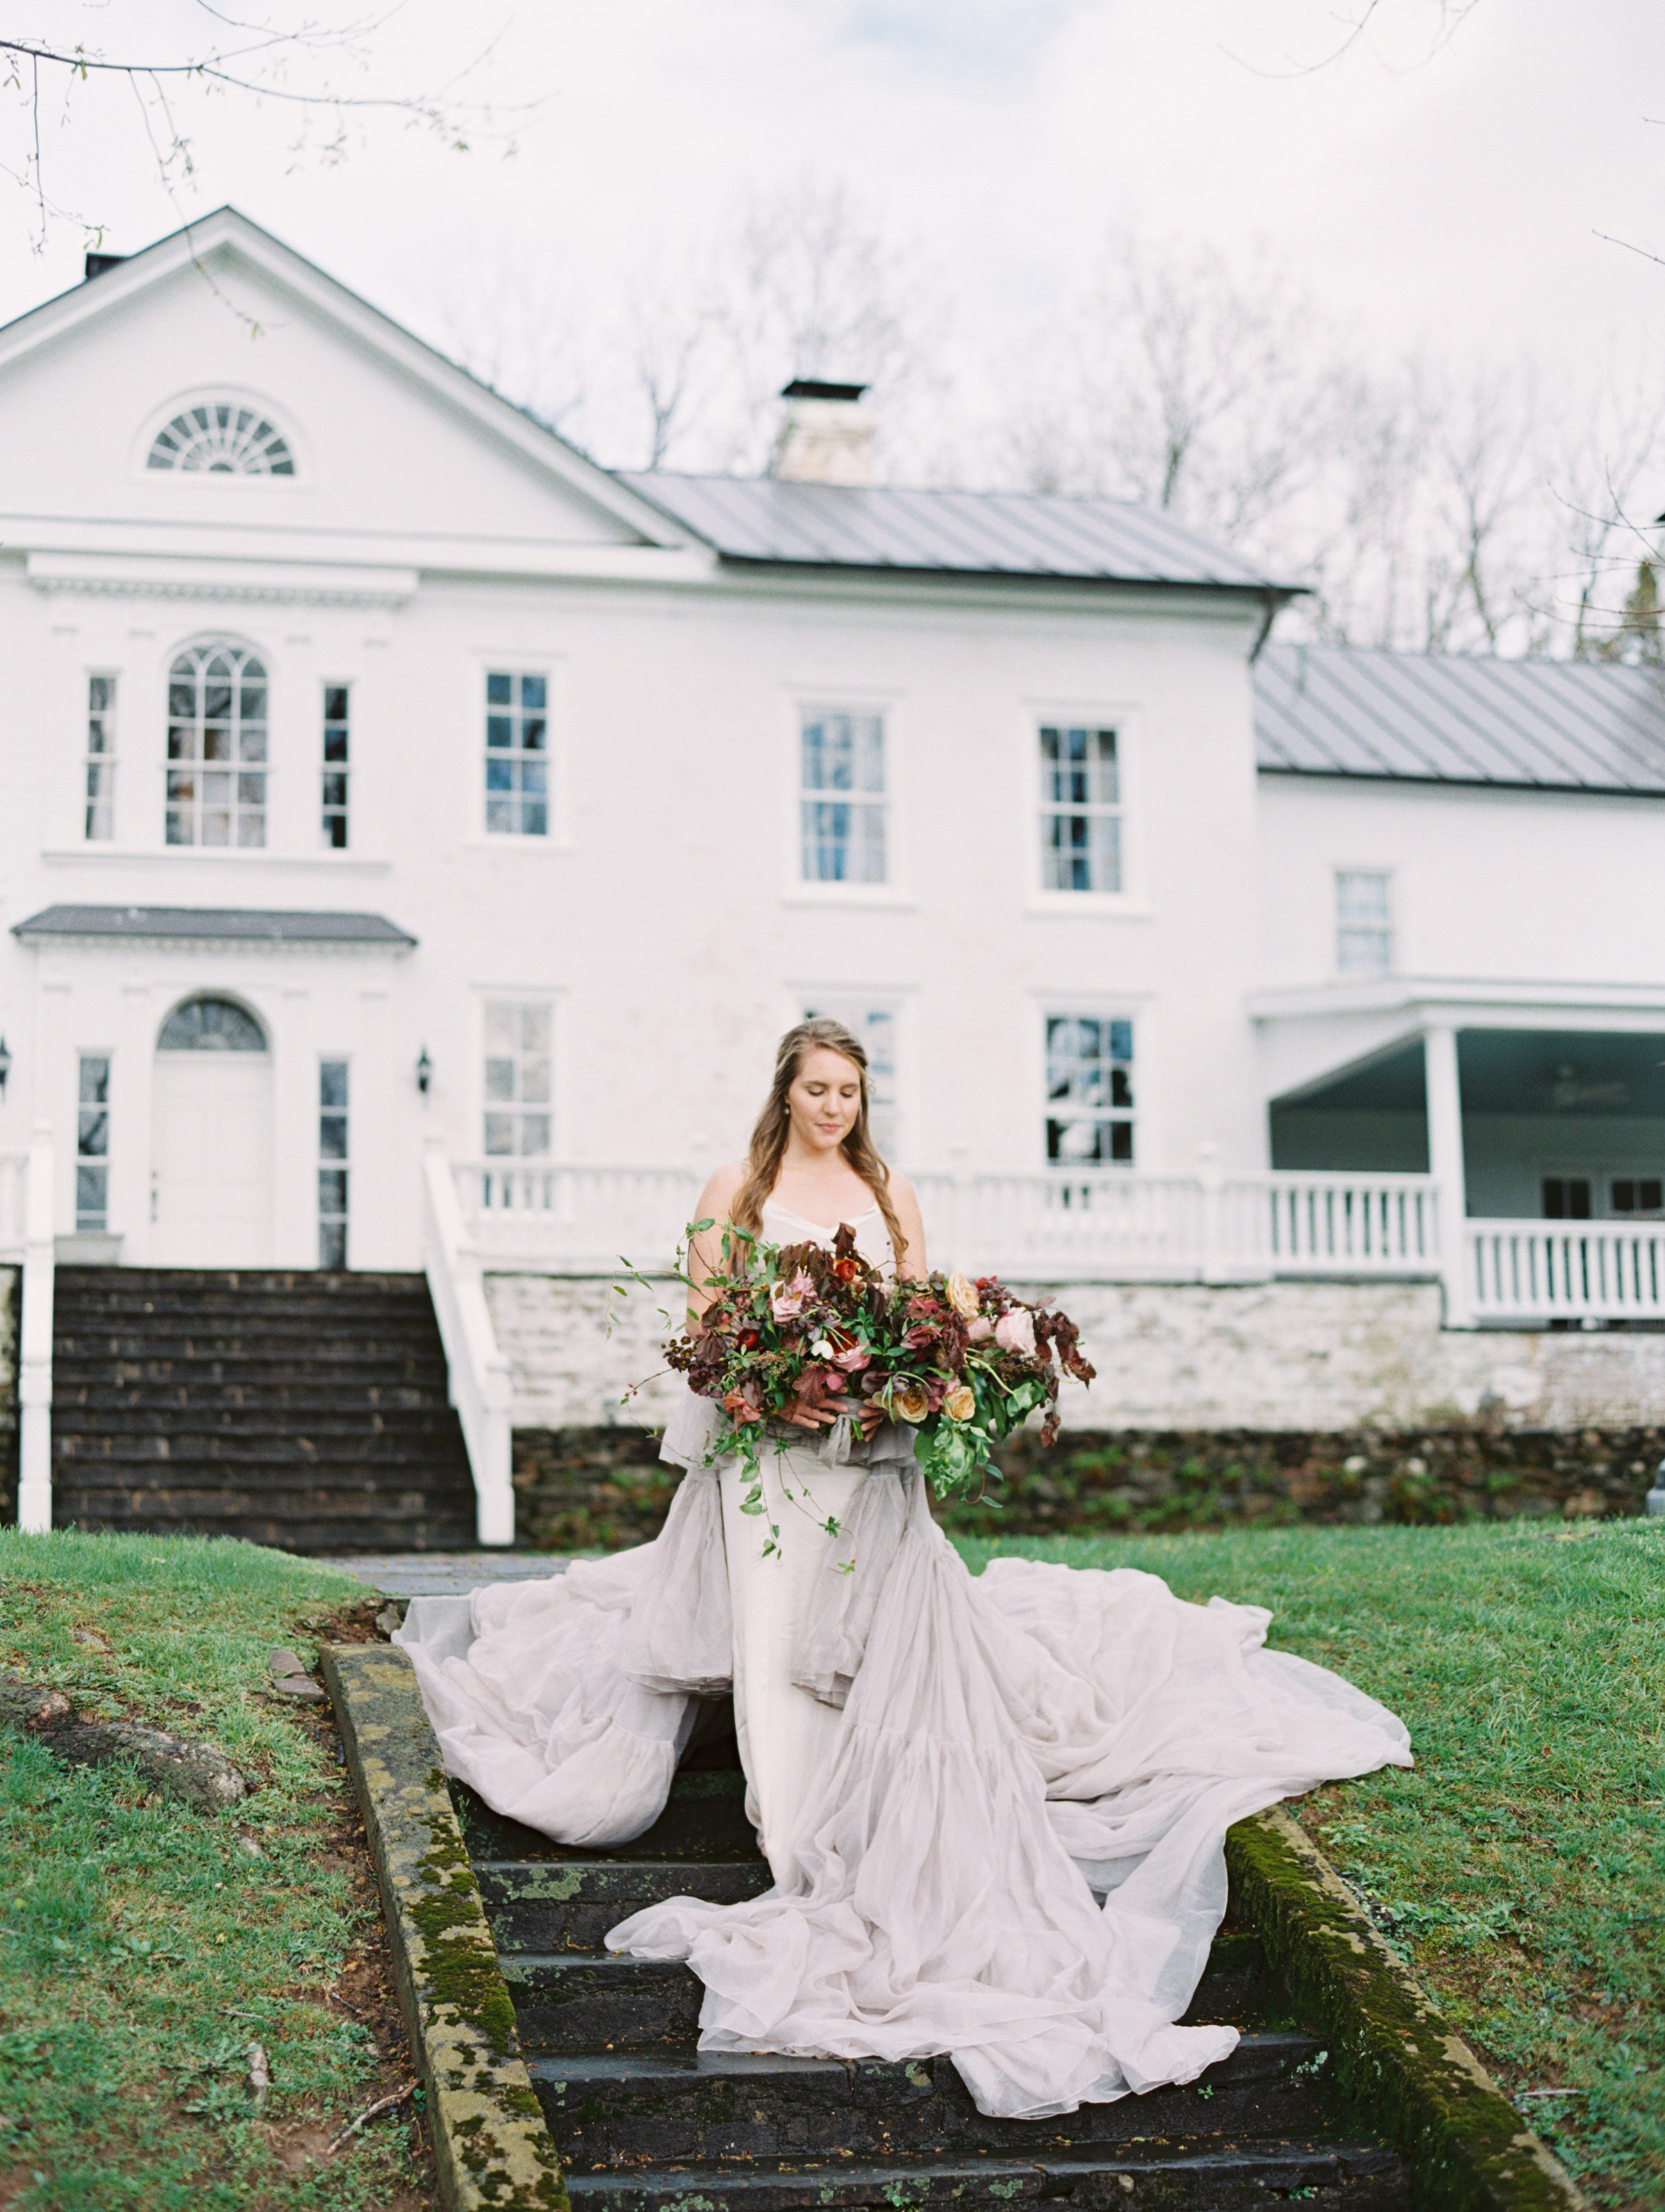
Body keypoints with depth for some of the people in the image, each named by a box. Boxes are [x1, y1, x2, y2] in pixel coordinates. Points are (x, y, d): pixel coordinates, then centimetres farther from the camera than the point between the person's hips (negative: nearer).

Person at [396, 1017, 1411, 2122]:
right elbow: (703, 1324, 2)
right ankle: (799, 1861, -4)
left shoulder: (891, 1195, 13)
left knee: (878, 1637, -5)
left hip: (871, 1452, 2)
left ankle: (876, 1856, 5)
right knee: (774, 1642, -7)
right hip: (764, 1449, -2)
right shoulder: (736, 1192, 7)